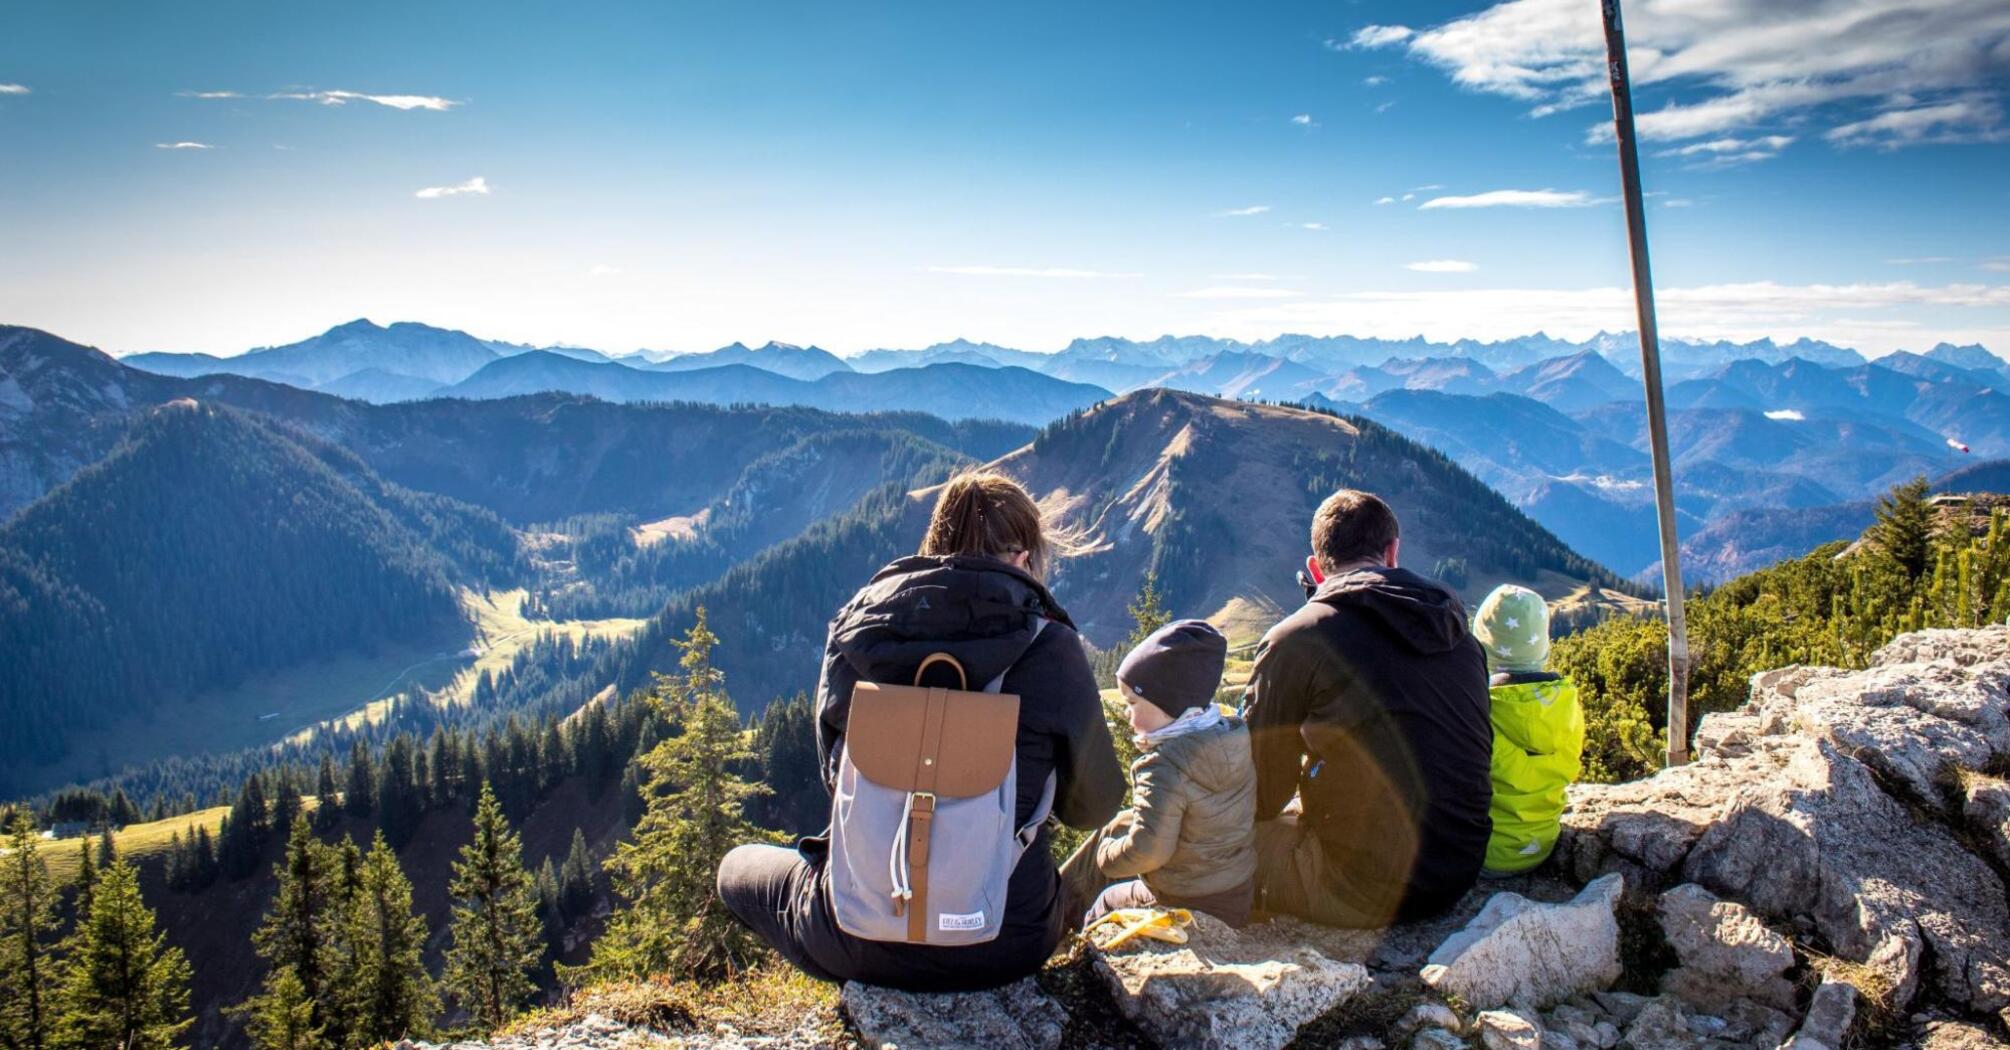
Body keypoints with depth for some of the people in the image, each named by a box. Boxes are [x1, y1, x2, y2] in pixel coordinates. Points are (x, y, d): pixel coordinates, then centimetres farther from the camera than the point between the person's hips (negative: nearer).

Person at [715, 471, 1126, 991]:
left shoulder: (855, 626, -5)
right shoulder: (1050, 647, -12)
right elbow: (1094, 808, 1)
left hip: (860, 937, 0)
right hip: (1006, 943, 1)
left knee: (738, 865, 30)